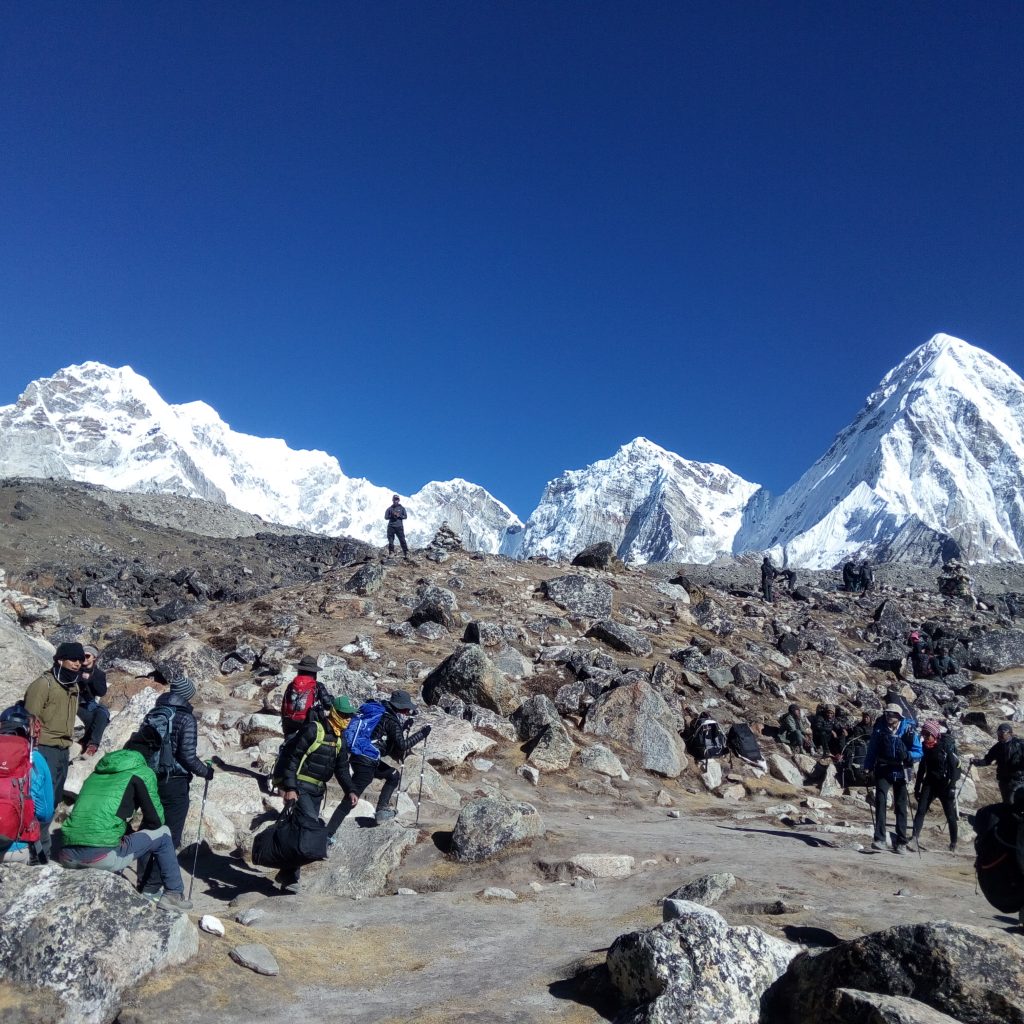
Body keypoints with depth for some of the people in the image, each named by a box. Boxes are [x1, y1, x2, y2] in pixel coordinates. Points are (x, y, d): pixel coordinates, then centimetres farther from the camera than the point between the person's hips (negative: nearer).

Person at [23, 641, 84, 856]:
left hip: (63, 751, 8)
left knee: (54, 800, 13)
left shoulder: (73, 686, 13)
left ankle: (41, 844, 23)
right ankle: (39, 848, -3)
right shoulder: (44, 684, -12)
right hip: (45, 750, -8)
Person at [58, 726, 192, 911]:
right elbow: (155, 820, 6)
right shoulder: (142, 772, 3)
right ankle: (174, 894, 17)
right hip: (103, 856, -7)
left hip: (68, 857, 7)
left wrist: (130, 834, 35)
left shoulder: (98, 771, 22)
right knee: (162, 834, 14)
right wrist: (138, 835, 26)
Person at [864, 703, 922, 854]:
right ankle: (880, 839, -18)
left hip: (900, 772, 0)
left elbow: (918, 752, -6)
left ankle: (901, 842, 16)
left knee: (901, 806, 6)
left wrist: (907, 755, -26)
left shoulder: (908, 730, -8)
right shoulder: (879, 728, -3)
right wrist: (867, 767, 2)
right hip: (883, 770, 0)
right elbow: (872, 749, 6)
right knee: (880, 800, -16)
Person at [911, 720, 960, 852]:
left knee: (950, 815, 4)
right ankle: (915, 837, -16)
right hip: (929, 782, 4)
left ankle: (953, 843, 18)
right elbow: (922, 767, 13)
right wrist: (917, 787, 14)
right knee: (921, 810, -10)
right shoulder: (925, 746, 5)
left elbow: (953, 767, -12)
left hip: (945, 783, -4)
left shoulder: (947, 745, -10)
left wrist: (952, 786, -18)